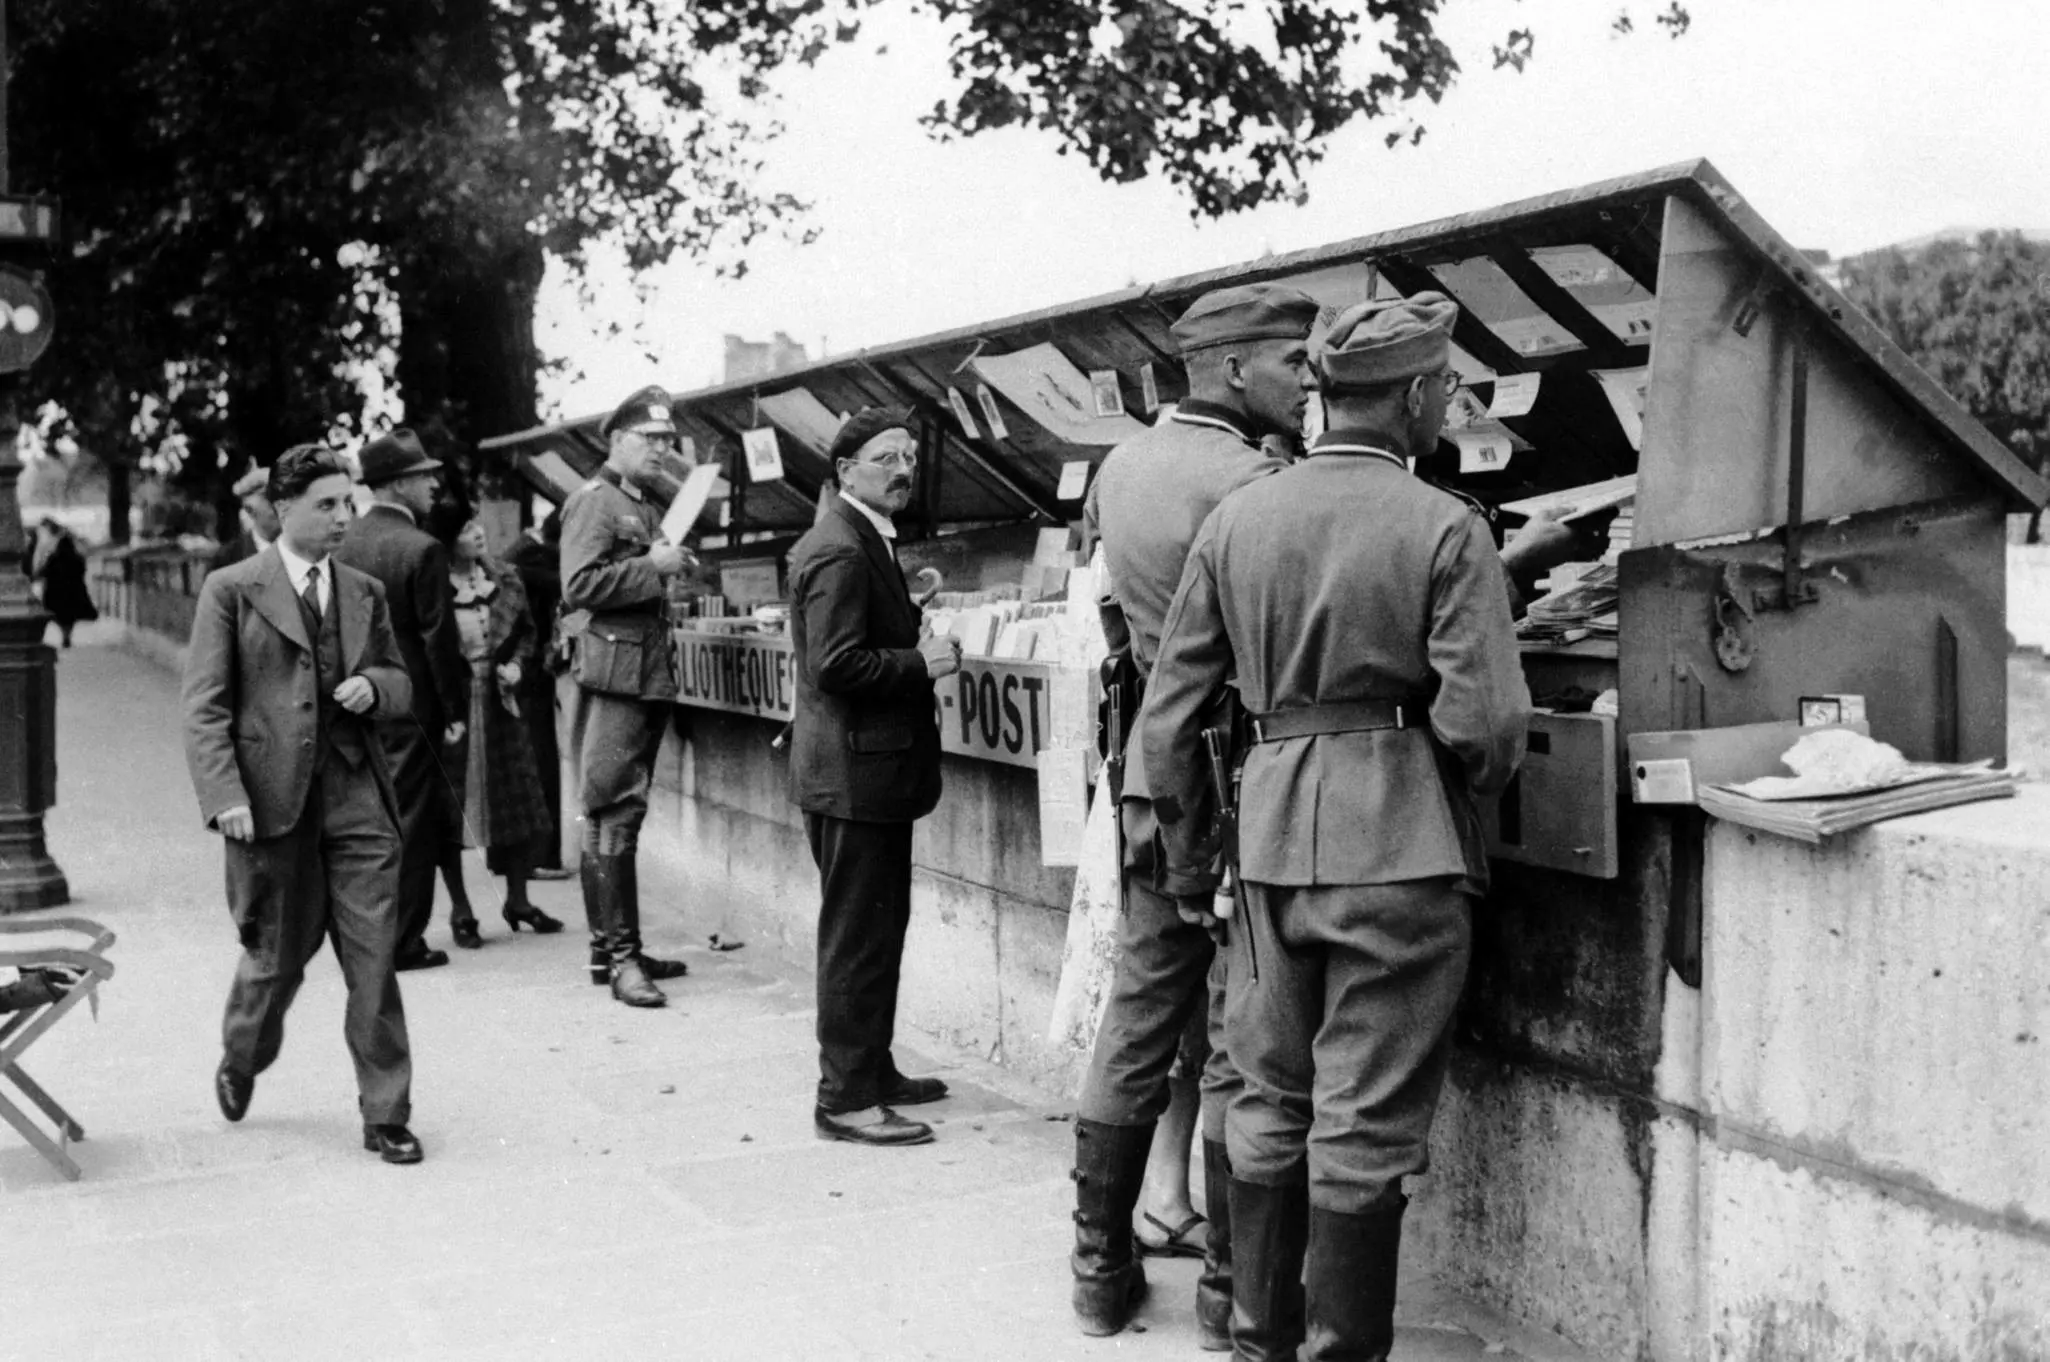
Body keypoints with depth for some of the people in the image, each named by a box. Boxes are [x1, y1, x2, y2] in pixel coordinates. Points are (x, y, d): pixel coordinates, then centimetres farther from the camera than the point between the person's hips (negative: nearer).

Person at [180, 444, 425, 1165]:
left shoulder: (364, 593, 13)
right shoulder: (231, 591, 0)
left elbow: (402, 685, 22)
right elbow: (204, 706, -4)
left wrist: (373, 686, -2)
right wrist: (225, 796, -14)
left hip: (356, 798, 3)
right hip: (270, 800, -3)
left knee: (373, 958, -3)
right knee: (278, 954, 9)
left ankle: (385, 1115, 5)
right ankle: (240, 1062, 40)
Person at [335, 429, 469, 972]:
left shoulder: (345, 544, 5)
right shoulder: (422, 549, -16)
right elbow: (438, 638, -15)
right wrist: (455, 711, -8)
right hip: (411, 705, -7)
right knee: (410, 821, 2)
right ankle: (402, 941, 6)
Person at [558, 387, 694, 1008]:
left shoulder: (647, 509, 21)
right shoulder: (593, 501, -6)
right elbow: (580, 584, -18)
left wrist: (674, 566, 15)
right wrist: (653, 566, -17)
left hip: (650, 674, 9)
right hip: (612, 673, -9)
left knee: (620, 815, 12)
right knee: (611, 813, -8)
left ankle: (612, 947, 18)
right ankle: (618, 955, -8)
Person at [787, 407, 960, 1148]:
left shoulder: (866, 541, 16)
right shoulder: (837, 550, -18)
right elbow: (835, 665, -25)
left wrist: (917, 629, 9)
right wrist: (920, 662, -18)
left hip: (873, 769, 11)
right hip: (853, 772, -11)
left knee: (877, 927, 18)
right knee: (858, 936, -3)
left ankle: (870, 1069, 30)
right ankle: (845, 1098, 5)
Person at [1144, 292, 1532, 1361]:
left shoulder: (1234, 520, 5)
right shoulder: (1445, 529, -9)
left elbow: (1170, 714, 6)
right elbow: (1483, 718, -15)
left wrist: (1189, 862, 15)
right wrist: (1472, 787, 8)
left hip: (1271, 834, 5)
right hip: (1401, 843, -4)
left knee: (1270, 1102, 17)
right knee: (1366, 1122, 4)